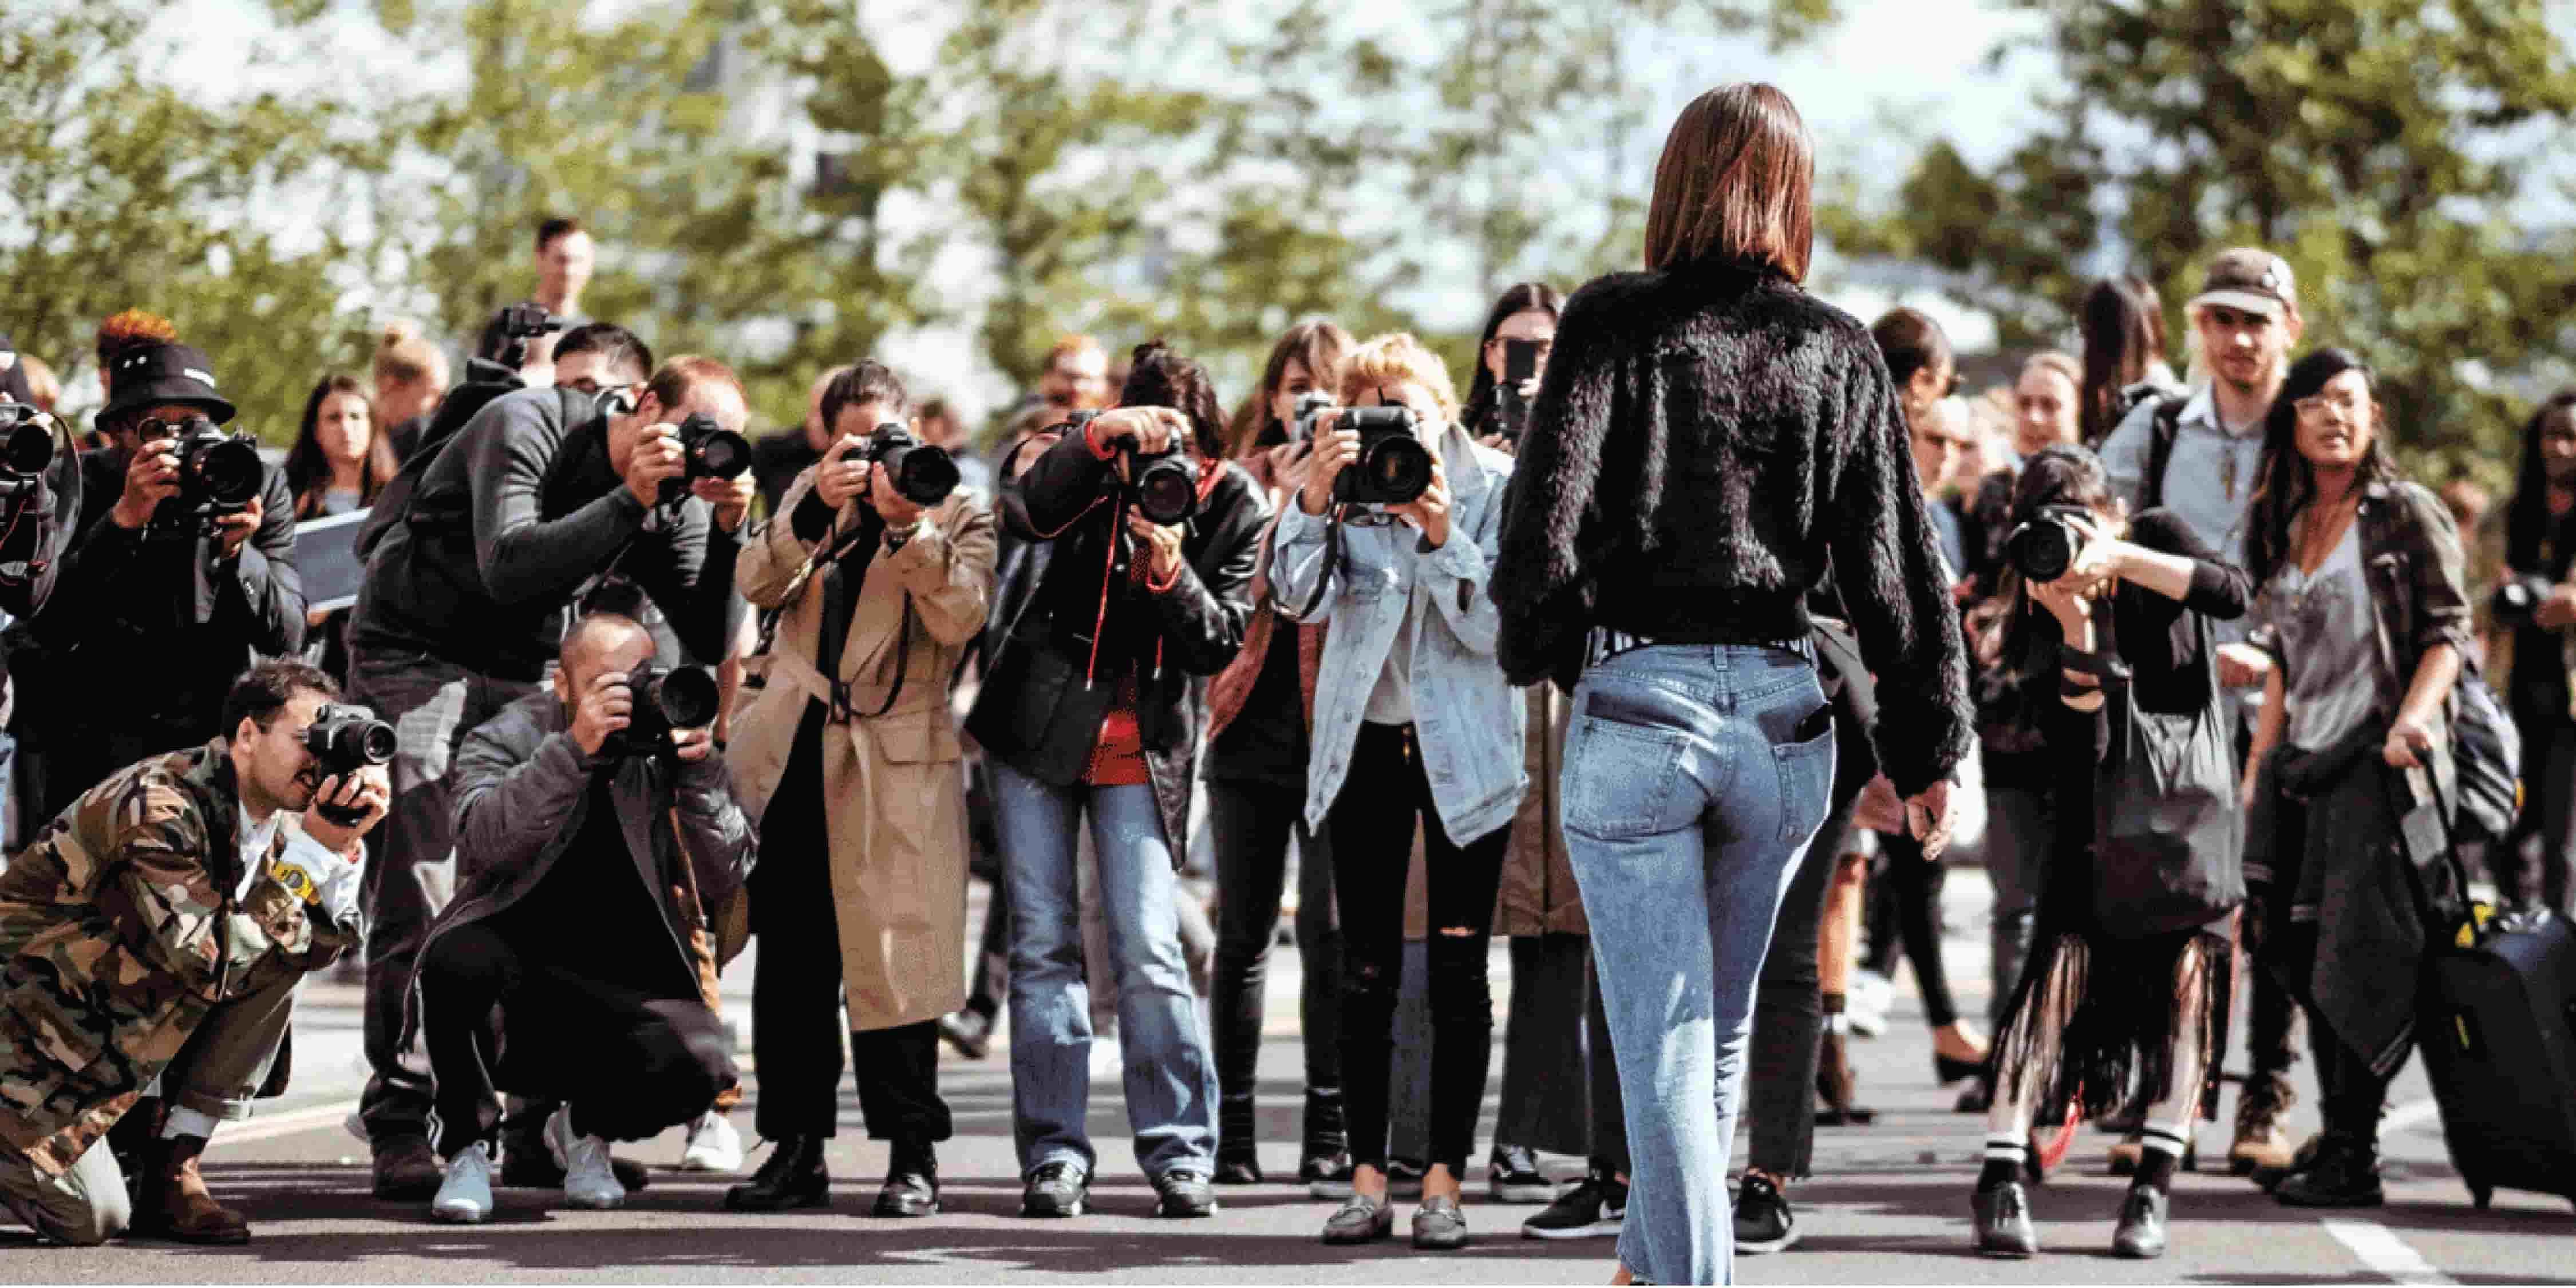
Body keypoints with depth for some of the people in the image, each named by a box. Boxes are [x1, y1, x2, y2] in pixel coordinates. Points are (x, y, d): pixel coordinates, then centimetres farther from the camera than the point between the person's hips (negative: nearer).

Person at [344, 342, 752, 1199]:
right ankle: (400, 1129, -9)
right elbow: (508, 566, -33)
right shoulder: (525, 428, -19)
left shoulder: (672, 499, -2)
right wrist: (631, 500, -34)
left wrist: (728, 530, -19)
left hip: (520, 679, 6)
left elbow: (712, 641, -5)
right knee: (417, 898, -12)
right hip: (415, 658, -6)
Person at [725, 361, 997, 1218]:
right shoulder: (811, 499, 15)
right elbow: (757, 586, -2)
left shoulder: (958, 513, 5)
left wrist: (906, 525, -22)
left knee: (892, 955, -7)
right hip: (793, 756, 4)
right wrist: (817, 508, -16)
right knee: (789, 961, 5)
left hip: (895, 759, -4)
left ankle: (912, 1156, 0)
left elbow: (961, 617, -13)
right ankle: (796, 1152, 12)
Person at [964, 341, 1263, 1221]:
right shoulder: (1097, 468, -3)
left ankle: (1179, 1153, 0)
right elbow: (1025, 514, -23)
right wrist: (1098, 436, -32)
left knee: (1149, 950, -9)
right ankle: (1053, 1156, 5)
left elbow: (1221, 644, -7)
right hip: (1039, 727, 1)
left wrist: (1171, 572, -24)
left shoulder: (1232, 504, -4)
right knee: (1042, 942, 1)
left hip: (1143, 747, -1)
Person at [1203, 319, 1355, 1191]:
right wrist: (1276, 504, -9)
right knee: (1244, 932, 5)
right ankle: (1234, 1130, 11)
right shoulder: (1244, 480, 12)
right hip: (1252, 727, 2)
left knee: (1329, 932, -6)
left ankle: (1330, 1133, -2)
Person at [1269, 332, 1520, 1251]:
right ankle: (1367, 1179, 5)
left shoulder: (1496, 487, -4)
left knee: (1458, 968, -2)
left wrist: (1444, 536, -23)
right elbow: (1298, 597, -11)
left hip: (1465, 750, -2)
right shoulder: (1346, 482, 1)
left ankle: (1444, 1181, 1)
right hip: (1364, 743, 2)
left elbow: (1500, 629, -11)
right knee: (1365, 970, 2)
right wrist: (1315, 499, -25)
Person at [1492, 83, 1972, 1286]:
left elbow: (1546, 507, -6)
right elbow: (1896, 564, 5)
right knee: (1717, 1033, 19)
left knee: (1663, 1050, -2)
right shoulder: (1840, 353, 6)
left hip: (1636, 704, -3)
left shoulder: (1614, 322, -2)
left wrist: (1537, 651, 11)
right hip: (1783, 713, 3)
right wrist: (1927, 750, 10)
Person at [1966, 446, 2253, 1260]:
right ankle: (2002, 1181, -20)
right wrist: (2077, 629, -29)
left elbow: (2234, 595, -24)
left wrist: (2118, 560, -30)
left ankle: (2153, 1192, -8)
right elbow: (2081, 747, -18)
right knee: (2060, 962, -15)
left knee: (2186, 970, -10)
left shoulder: (2156, 539, -4)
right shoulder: (2039, 613, -8)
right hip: (2095, 817, -1)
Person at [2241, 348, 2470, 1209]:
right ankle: (2339, 1137, 11)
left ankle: (2351, 1159, -6)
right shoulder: (2286, 529, 16)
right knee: (2304, 956, 3)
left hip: (2381, 761, -7)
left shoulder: (2407, 515, -2)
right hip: (2304, 766, 7)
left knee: (2359, 960, -9)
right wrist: (2257, 770, 17)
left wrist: (2416, 716, -23)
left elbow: (2448, 630, -7)